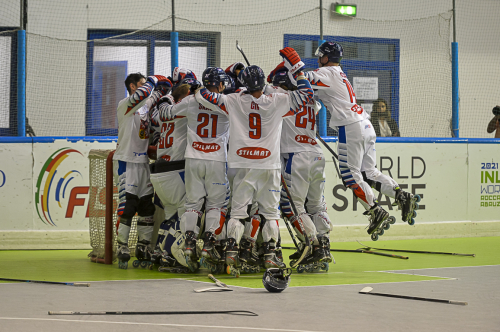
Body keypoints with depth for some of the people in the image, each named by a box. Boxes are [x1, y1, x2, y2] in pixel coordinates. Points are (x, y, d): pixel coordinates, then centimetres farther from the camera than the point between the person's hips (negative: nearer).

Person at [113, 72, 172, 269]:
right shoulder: (125, 105, -9)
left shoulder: (146, 106, 17)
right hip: (126, 162, -8)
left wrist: (160, 90, -1)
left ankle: (143, 250, 16)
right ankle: (122, 251, -7)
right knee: (126, 208, -11)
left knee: (147, 207, 7)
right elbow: (142, 94, -25)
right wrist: (153, 81, -10)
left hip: (143, 162, 8)